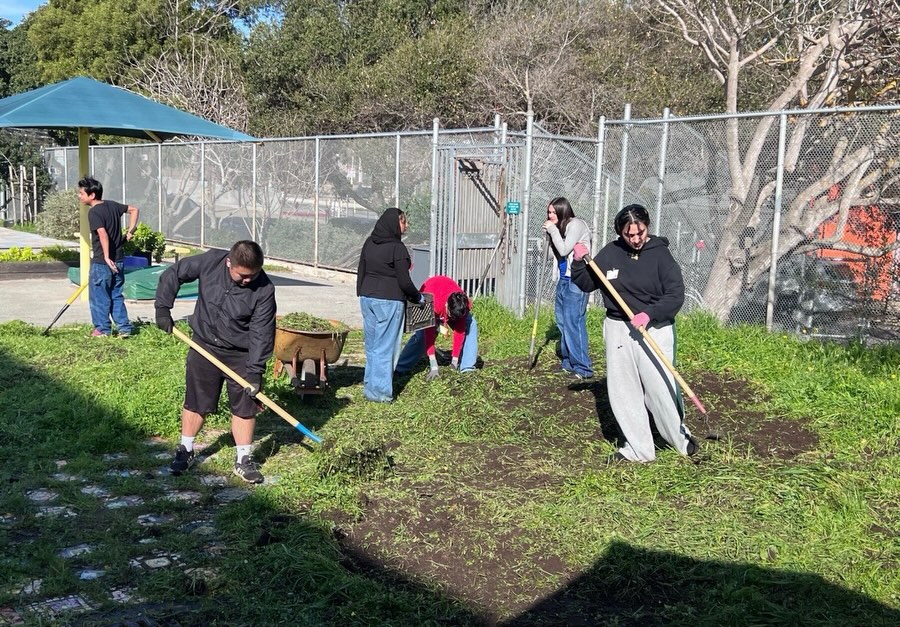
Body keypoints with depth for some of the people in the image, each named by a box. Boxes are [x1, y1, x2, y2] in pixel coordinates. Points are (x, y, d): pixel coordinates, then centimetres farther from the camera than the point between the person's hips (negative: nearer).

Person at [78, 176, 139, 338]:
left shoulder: (94, 212, -16)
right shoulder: (112, 205, 7)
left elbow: (103, 234, -29)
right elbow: (134, 210, 18)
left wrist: (106, 257, -28)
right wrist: (130, 231, 17)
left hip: (102, 262, -7)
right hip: (118, 260, 7)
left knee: (99, 296, 6)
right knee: (116, 296, 14)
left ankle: (102, 329, 14)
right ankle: (124, 327, 13)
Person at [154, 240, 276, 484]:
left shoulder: (264, 290, -21)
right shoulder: (210, 261, -17)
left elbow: (261, 333, -20)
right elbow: (173, 274, -2)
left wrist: (255, 370, -23)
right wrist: (162, 307, -6)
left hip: (241, 354, -1)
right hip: (204, 347, 1)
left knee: (245, 406, 3)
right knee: (195, 402, 12)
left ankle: (243, 460, 17)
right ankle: (185, 451, 30)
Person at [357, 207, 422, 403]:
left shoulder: (369, 244, 8)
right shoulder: (397, 248, -13)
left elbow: (361, 272, 14)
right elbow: (404, 281, -12)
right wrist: (417, 297, 4)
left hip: (367, 297, 7)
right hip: (389, 301, -7)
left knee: (371, 344, 15)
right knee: (385, 346, 0)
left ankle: (370, 384, 21)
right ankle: (380, 391, 3)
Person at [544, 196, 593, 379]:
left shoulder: (576, 225, -10)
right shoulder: (560, 228, 17)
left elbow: (564, 249, -17)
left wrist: (553, 230, -9)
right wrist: (550, 232, 6)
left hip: (576, 281, -9)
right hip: (563, 280, 9)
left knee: (573, 323, -12)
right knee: (562, 322, 10)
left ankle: (582, 367, -8)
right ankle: (568, 363, 18)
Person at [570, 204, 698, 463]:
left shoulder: (660, 253, -8)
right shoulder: (610, 253, 3)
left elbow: (676, 295, -12)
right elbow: (586, 284, 12)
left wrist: (649, 314, -25)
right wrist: (580, 262, -6)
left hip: (654, 330, -4)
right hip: (618, 330, 4)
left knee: (660, 389, -4)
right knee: (623, 392, 6)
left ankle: (681, 438, 22)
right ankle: (639, 449, 18)